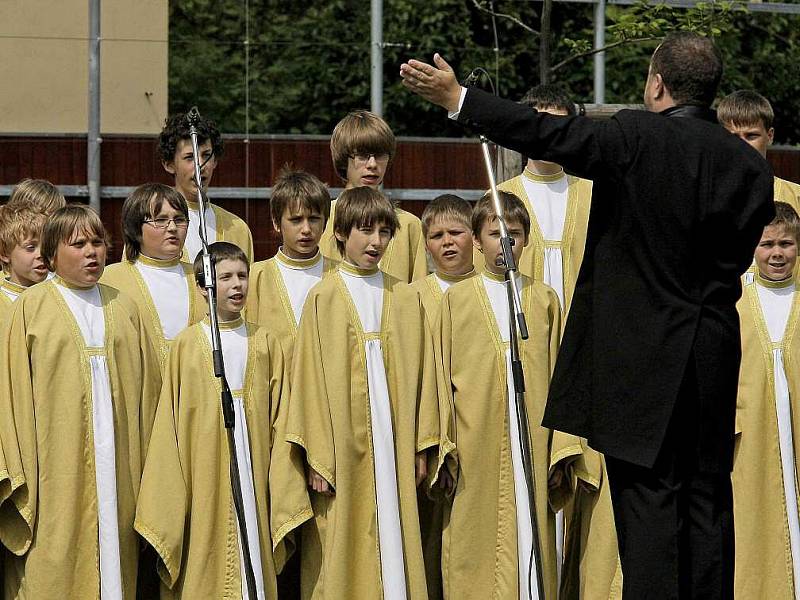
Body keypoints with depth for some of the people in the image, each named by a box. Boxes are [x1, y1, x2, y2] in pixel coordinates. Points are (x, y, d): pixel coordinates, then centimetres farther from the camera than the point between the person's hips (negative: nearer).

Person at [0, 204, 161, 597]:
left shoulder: (123, 308, 12)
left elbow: (146, 385, 14)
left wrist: (144, 458, 10)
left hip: (115, 458, 3)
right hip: (56, 459, -3)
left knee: (113, 547, 3)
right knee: (54, 563, -6)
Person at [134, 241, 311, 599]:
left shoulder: (264, 344, 7)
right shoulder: (187, 345, 1)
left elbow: (279, 417, 7)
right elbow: (169, 423, 1)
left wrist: (285, 492, 3)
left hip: (252, 475, 2)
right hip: (204, 473, -2)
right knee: (206, 569, -2)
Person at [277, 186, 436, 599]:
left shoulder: (403, 298, 9)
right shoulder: (324, 297, -1)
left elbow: (419, 373, 10)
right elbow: (311, 378, -3)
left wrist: (421, 447, 5)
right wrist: (317, 458, -8)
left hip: (392, 445, 3)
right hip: (343, 445, -3)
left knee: (393, 544, 2)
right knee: (343, 555, -3)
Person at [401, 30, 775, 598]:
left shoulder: (635, 137, -11)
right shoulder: (751, 166, 2)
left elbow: (547, 136, -12)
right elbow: (737, 256, 7)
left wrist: (457, 97, -4)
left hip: (641, 353, -4)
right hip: (715, 354, 5)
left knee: (649, 499, -3)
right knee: (707, 498, 10)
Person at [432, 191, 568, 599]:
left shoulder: (544, 300, 10)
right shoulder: (456, 300, 6)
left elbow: (558, 377, 9)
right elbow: (442, 378, 5)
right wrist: (445, 452, -1)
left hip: (531, 444, 1)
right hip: (476, 450, -1)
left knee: (530, 534, -1)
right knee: (478, 550, -3)